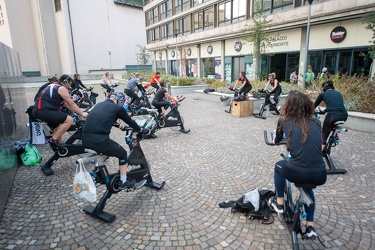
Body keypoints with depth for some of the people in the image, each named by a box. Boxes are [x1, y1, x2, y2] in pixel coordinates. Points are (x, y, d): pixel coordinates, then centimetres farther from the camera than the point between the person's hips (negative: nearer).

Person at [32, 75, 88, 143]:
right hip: (43, 111, -11)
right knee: (69, 120, -15)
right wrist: (82, 113, 0)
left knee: (59, 127, 22)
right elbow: (71, 104, -7)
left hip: (38, 110, 11)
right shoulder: (62, 89, -7)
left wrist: (78, 111, 21)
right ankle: (53, 140, -9)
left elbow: (66, 103, 23)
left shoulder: (54, 86, 23)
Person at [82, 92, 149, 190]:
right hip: (99, 140, -7)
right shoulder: (118, 108, 3)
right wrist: (142, 130, 30)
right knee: (123, 153, 16)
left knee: (107, 146, 36)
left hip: (85, 139, 7)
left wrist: (118, 125, 53)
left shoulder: (99, 104, 21)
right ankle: (123, 182, 23)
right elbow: (130, 121, 14)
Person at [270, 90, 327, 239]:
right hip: (320, 176, 4)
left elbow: (276, 140, 22)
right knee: (308, 187, 38)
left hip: (297, 173, -3)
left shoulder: (284, 121, 4)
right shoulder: (316, 123, 12)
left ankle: (279, 202, 36)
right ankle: (310, 226, 35)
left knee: (279, 166, 31)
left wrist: (275, 141, 46)